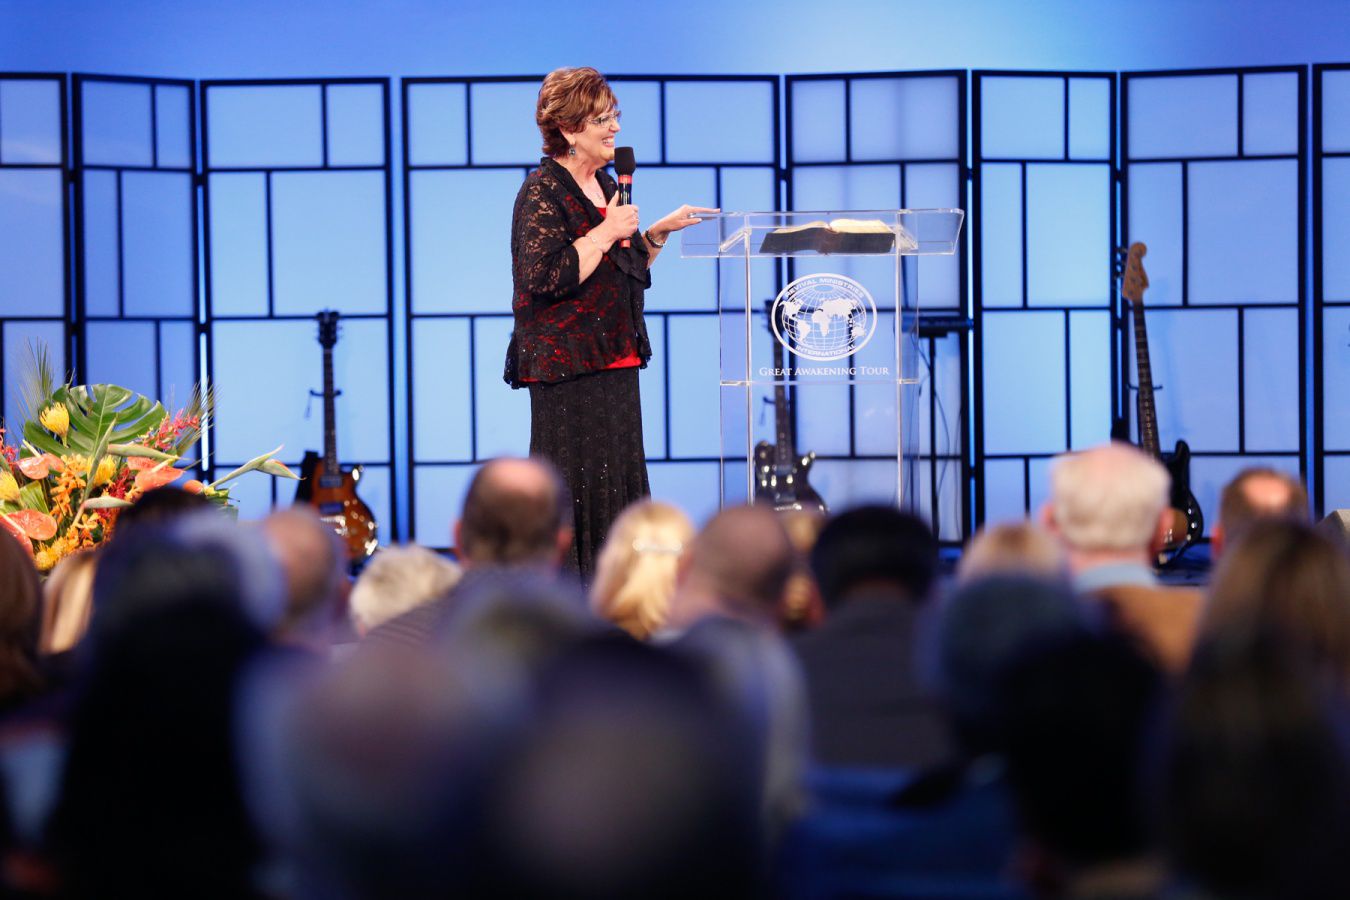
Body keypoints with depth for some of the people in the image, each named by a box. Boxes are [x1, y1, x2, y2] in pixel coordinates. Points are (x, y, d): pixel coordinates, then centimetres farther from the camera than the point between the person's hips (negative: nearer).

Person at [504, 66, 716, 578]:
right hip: (566, 366, -9)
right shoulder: (543, 191, -11)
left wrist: (660, 230, 9)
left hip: (614, 362, 9)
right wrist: (607, 232, -18)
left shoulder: (604, 185, 16)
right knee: (575, 487, -8)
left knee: (619, 481, 9)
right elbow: (545, 276, -23)